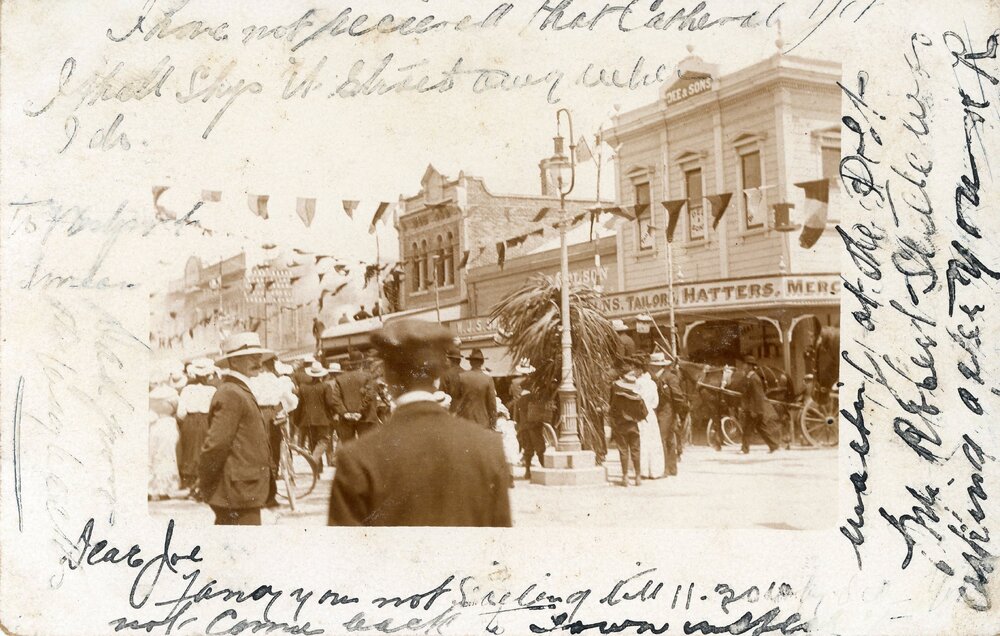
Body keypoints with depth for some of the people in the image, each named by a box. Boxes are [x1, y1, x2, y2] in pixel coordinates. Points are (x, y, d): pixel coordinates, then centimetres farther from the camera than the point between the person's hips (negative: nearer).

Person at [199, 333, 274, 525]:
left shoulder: (240, 392, 17)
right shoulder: (231, 395, -17)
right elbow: (217, 443, -21)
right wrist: (206, 482, -13)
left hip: (240, 489, 11)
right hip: (238, 491, -11)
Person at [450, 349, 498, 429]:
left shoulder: (461, 376, -4)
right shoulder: (488, 379, -6)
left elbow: (455, 398, 2)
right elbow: (492, 403, -4)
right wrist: (493, 424, 4)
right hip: (482, 421, -1)